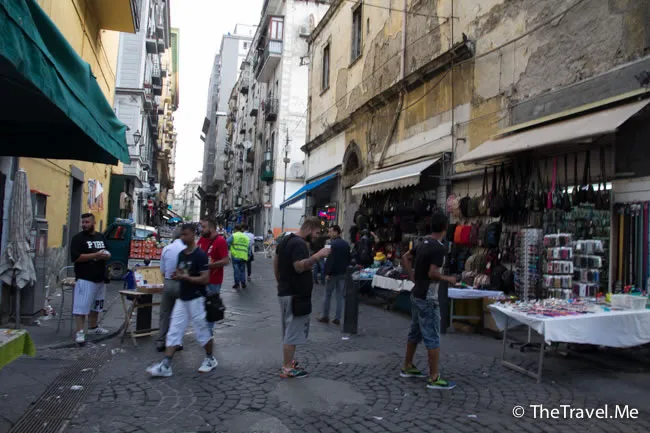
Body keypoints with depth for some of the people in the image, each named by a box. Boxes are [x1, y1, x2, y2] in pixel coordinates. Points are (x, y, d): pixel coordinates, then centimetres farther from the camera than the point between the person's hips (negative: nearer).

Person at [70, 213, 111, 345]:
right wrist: (96, 255, -22)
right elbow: (75, 257, -18)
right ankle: (79, 332, -6)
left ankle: (93, 327, 30)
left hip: (100, 278, 7)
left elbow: (106, 252, 23)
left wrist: (106, 255, -2)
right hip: (85, 278, -7)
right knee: (81, 306, -9)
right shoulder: (78, 238, -8)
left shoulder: (101, 237, 13)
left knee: (96, 304, 17)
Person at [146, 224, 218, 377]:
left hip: (196, 299, -7)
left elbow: (205, 279, -20)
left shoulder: (200, 255, -16)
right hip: (182, 298, 8)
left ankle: (210, 359, 24)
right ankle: (165, 365, 5)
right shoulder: (181, 254, 8)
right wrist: (177, 275, -2)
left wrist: (185, 277, -19)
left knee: (202, 330, 5)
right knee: (174, 331, 4)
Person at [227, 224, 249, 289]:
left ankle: (237, 283, 2)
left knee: (236, 270, 2)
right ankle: (243, 283, 11)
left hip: (236, 255, -4)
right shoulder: (246, 237, 14)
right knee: (242, 270, 13)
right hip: (244, 256, 4)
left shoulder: (233, 236, -1)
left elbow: (227, 243, -10)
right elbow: (248, 247, 13)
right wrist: (248, 256, 19)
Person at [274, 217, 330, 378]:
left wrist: (280, 282, 24)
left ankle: (287, 362, 29)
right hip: (296, 294, -10)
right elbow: (299, 267, -29)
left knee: (288, 331, 19)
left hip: (285, 292, 10)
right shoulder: (299, 244, -19)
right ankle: (287, 368, 4)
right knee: (293, 332, -3)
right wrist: (317, 256, -32)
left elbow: (275, 261, 19)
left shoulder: (286, 240, 12)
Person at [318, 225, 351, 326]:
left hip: (333, 273, -5)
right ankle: (337, 318, 7)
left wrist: (327, 272, -15)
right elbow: (349, 259, 13)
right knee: (340, 296, 7)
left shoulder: (332, 244, -13)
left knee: (327, 295, 6)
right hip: (343, 273, 6)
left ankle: (325, 316, 10)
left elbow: (330, 259, -18)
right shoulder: (346, 244, 9)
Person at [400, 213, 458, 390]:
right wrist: (448, 279, -9)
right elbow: (432, 274, -25)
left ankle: (408, 367, 29)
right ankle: (434, 378, 3)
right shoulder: (440, 247, -19)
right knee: (433, 338, -3)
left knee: (415, 333, 18)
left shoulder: (423, 243, 9)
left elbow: (405, 258, 17)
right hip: (428, 299, -9)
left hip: (417, 295, 9)